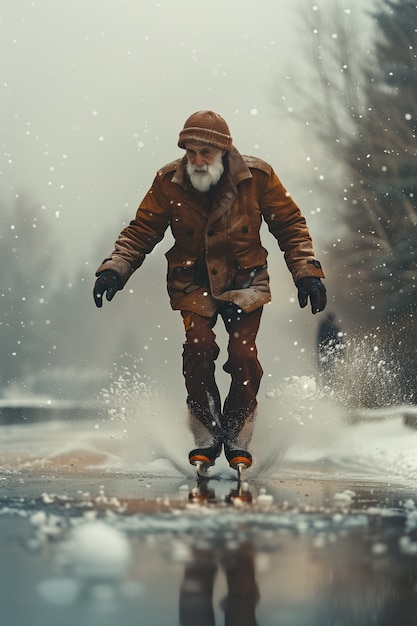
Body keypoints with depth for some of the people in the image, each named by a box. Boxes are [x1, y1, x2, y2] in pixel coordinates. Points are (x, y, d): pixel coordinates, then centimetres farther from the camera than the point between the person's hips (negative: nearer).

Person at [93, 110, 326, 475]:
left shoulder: (257, 177, -10)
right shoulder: (169, 182, -9)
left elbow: (290, 226, 0)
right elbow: (141, 231, -2)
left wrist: (307, 273, -7)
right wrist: (114, 269, -15)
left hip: (244, 281, 0)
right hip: (193, 281, 0)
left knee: (244, 354, -16)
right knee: (199, 348, -21)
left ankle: (237, 438, 3)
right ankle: (206, 437, -5)